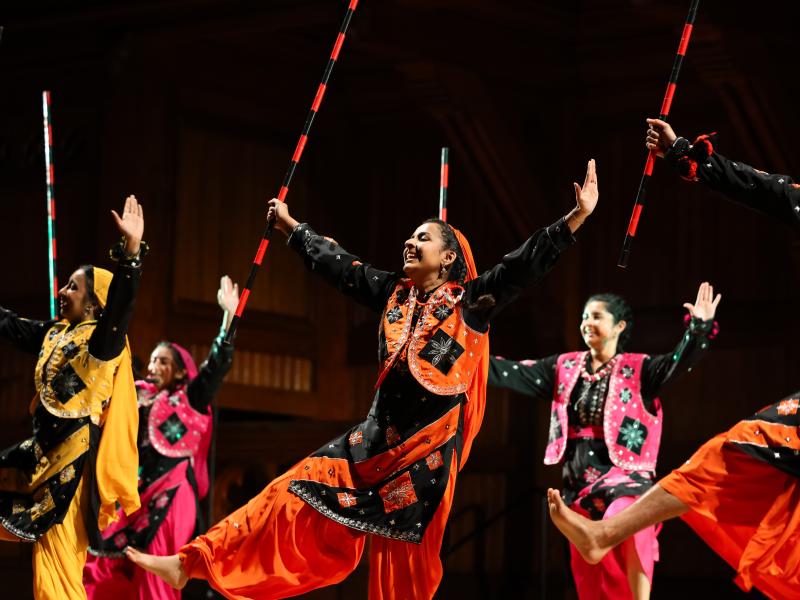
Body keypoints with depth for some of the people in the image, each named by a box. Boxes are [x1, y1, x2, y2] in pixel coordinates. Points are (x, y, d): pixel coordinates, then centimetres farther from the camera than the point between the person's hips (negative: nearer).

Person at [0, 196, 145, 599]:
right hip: (44, 451, 8)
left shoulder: (102, 340, -9)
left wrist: (131, 249, -40)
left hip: (73, 458, -8)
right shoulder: (53, 334, 13)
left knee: (58, 560, -8)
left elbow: (120, 303, -27)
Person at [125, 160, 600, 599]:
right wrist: (292, 227, 32)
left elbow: (526, 264, -11)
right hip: (380, 434, 5)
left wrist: (577, 218, -22)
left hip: (430, 444, -5)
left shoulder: (472, 301, -2)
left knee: (406, 552, -1)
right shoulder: (394, 293, 12)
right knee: (298, 494, 1)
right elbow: (338, 265, 23)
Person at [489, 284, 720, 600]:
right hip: (578, 481, 5)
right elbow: (509, 373, 8)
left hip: (624, 475, -5)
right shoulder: (565, 367, 10)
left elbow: (677, 363, -18)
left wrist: (699, 328, -35)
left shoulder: (637, 369, -1)